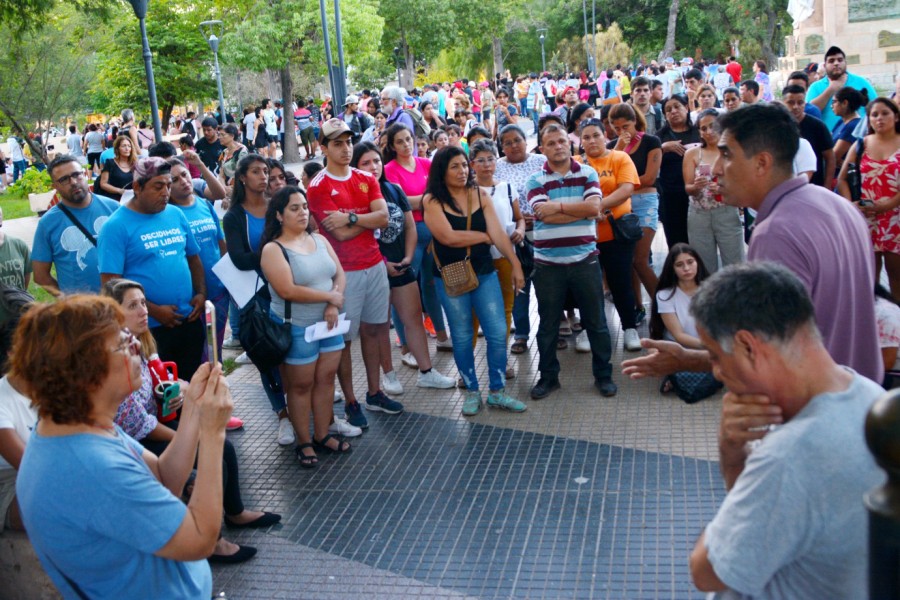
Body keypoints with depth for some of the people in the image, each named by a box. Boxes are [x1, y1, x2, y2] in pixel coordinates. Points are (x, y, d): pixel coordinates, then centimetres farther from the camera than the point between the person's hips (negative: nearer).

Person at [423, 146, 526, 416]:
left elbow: (498, 233, -5)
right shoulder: (432, 201, -7)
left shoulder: (479, 195, 1)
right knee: (462, 336, 9)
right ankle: (472, 391, 25)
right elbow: (449, 237, -18)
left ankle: (497, 391, 17)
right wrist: (484, 236, -8)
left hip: (484, 272, 3)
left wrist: (516, 265, -11)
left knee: (498, 332, 1)